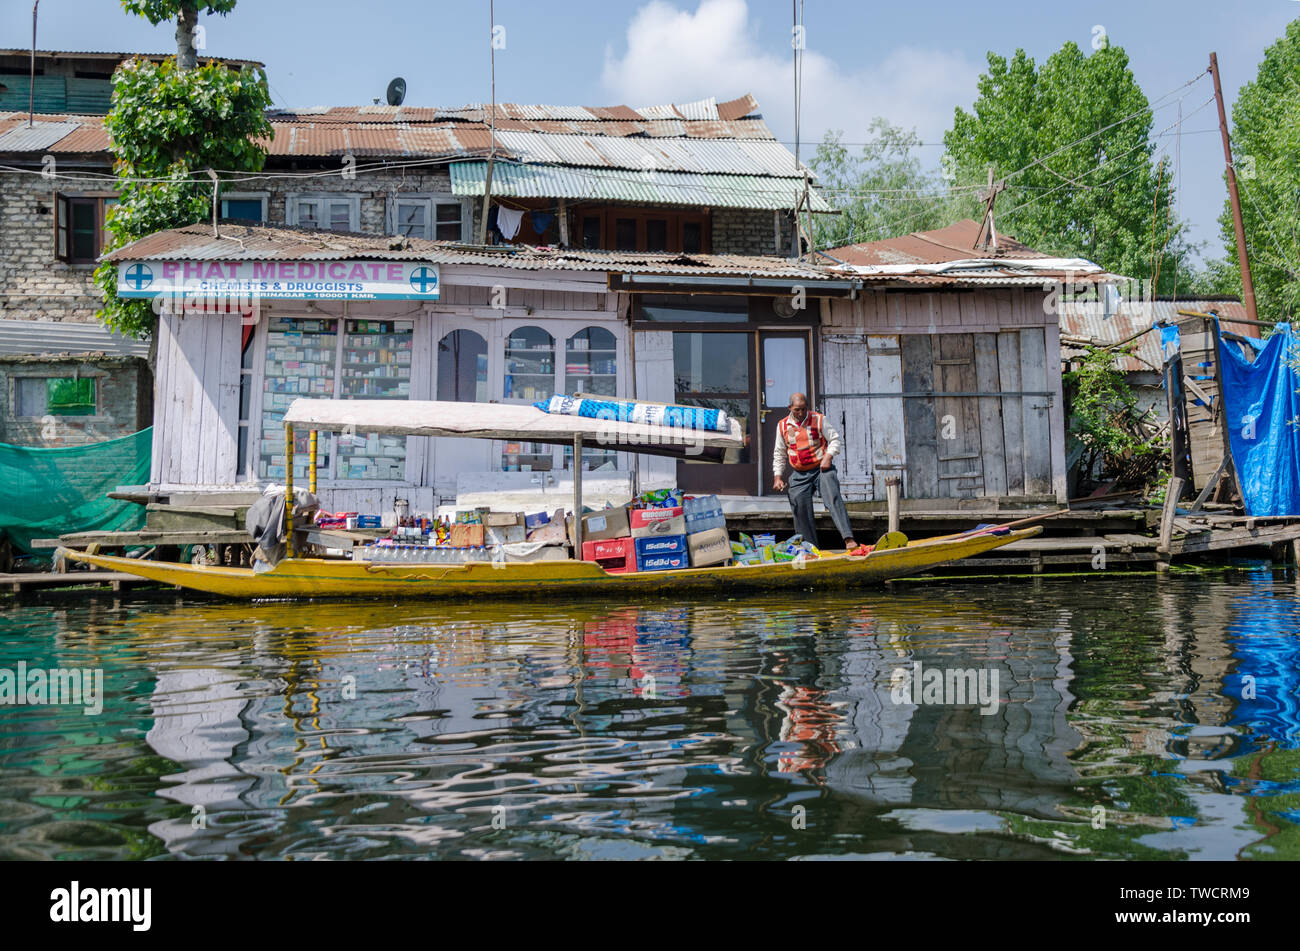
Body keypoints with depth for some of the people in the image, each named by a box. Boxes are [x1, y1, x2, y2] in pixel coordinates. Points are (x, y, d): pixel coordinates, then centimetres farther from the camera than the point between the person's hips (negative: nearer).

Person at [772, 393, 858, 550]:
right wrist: (777, 477, 7)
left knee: (834, 499, -21)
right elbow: (779, 454, 16)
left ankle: (848, 539, -30)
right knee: (801, 511, 1)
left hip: (822, 468, -3)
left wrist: (828, 456, -15)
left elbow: (836, 440, 2)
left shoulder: (818, 420, 0)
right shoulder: (782, 426, 8)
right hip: (799, 475, 3)